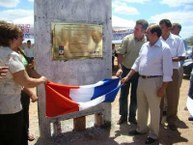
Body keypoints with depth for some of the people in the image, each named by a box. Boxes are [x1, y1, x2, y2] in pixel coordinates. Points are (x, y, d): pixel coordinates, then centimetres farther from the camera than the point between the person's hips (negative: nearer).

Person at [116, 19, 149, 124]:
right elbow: (120, 54, -6)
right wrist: (120, 67, -15)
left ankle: (132, 116, 27)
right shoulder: (127, 39, -9)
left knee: (135, 96, 11)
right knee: (123, 95, 7)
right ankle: (123, 116, 23)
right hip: (126, 70, 0)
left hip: (138, 72, 0)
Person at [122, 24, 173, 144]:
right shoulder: (145, 46, 9)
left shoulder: (164, 48, -13)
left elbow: (167, 70, -13)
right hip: (141, 80, 7)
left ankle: (153, 134, 21)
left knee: (154, 109, 5)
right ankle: (141, 128, 36)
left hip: (154, 81, -7)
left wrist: (163, 88, -15)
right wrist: (128, 77, 11)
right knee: (141, 107, 18)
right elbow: (137, 63, 15)